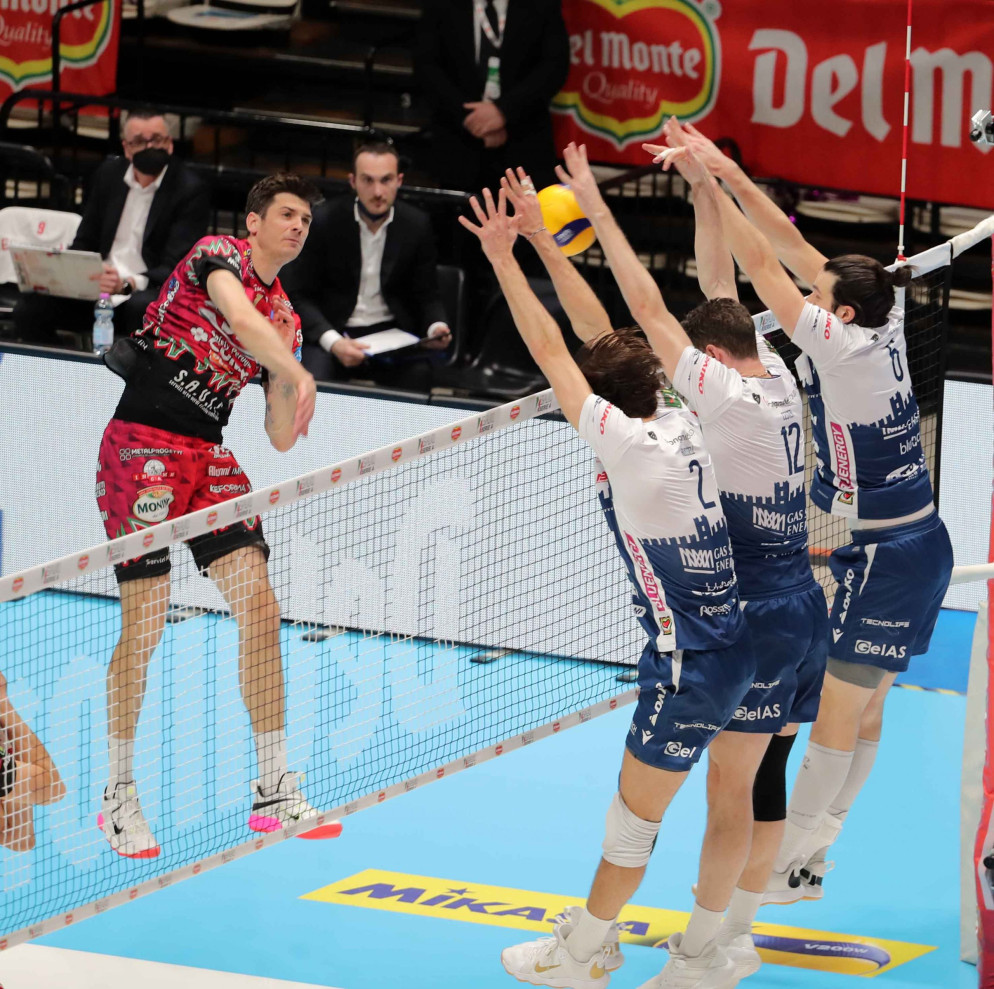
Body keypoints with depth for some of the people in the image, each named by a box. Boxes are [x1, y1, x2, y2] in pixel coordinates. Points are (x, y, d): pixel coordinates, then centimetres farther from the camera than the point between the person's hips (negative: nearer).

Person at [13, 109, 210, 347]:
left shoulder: (191, 191, -5)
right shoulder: (109, 174, 12)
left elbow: (175, 268, -12)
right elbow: (84, 242, 18)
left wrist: (128, 284, -29)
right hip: (94, 288, 5)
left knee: (142, 308, -39)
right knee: (30, 307, -18)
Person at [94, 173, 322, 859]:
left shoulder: (285, 318, 17)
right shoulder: (218, 254, -2)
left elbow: (281, 438, 13)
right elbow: (240, 319, -26)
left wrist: (289, 391, -6)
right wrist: (296, 371, -34)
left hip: (209, 456, 7)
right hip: (140, 443, -7)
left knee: (260, 608, -4)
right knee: (145, 622, -8)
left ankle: (274, 789, 3)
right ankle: (119, 794, 5)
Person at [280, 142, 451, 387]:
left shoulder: (417, 225, 1)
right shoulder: (323, 222, -7)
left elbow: (427, 295, 9)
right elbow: (299, 295, -5)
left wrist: (437, 327, -15)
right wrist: (333, 342, -22)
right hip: (329, 332, -2)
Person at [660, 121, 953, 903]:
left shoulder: (847, 348, -20)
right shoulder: (884, 326, 2)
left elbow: (762, 266, -19)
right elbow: (791, 246, 4)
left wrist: (709, 182, -14)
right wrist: (727, 174, 2)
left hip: (884, 559, -9)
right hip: (919, 547, 9)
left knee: (835, 714, -1)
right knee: (862, 713, 13)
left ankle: (786, 868, 6)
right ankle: (811, 856, 20)